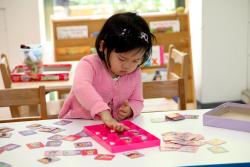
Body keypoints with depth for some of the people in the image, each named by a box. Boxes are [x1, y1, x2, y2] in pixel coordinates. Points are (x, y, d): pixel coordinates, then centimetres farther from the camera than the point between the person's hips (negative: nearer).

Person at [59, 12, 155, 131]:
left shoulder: (135, 74, 0)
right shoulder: (90, 64, -16)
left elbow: (137, 101, 9)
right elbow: (81, 87, -35)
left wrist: (130, 110, -16)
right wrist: (104, 113, -48)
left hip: (113, 127, 3)